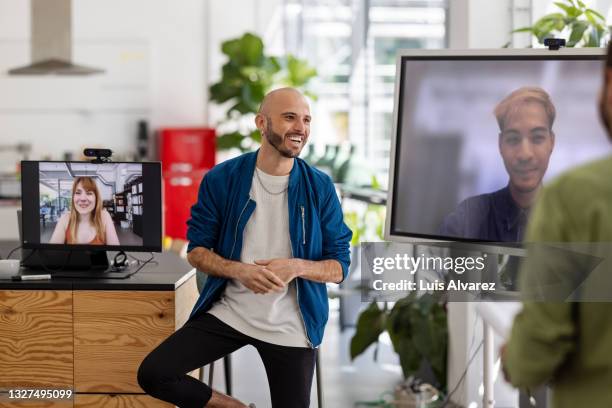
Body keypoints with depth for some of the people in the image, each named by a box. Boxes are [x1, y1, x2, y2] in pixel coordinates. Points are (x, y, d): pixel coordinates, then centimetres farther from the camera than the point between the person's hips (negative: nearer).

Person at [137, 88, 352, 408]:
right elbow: (196, 250, 0)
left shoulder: (320, 188, -5)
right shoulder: (221, 179, -5)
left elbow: (340, 266, -1)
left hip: (290, 325, 0)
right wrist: (239, 270, -20)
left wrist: (297, 267, -22)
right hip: (228, 311, 0)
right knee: (153, 374, -13)